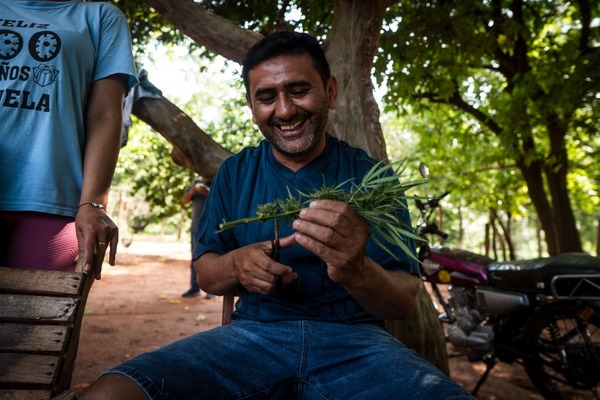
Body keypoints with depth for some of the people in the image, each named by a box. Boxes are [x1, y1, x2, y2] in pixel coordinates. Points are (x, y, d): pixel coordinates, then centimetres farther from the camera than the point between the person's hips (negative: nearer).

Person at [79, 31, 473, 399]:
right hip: (255, 332, 2)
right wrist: (237, 264, -13)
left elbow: (404, 303, -5)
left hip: (354, 339, 0)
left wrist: (357, 272, -28)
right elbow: (205, 273, 11)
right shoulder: (234, 173, 7)